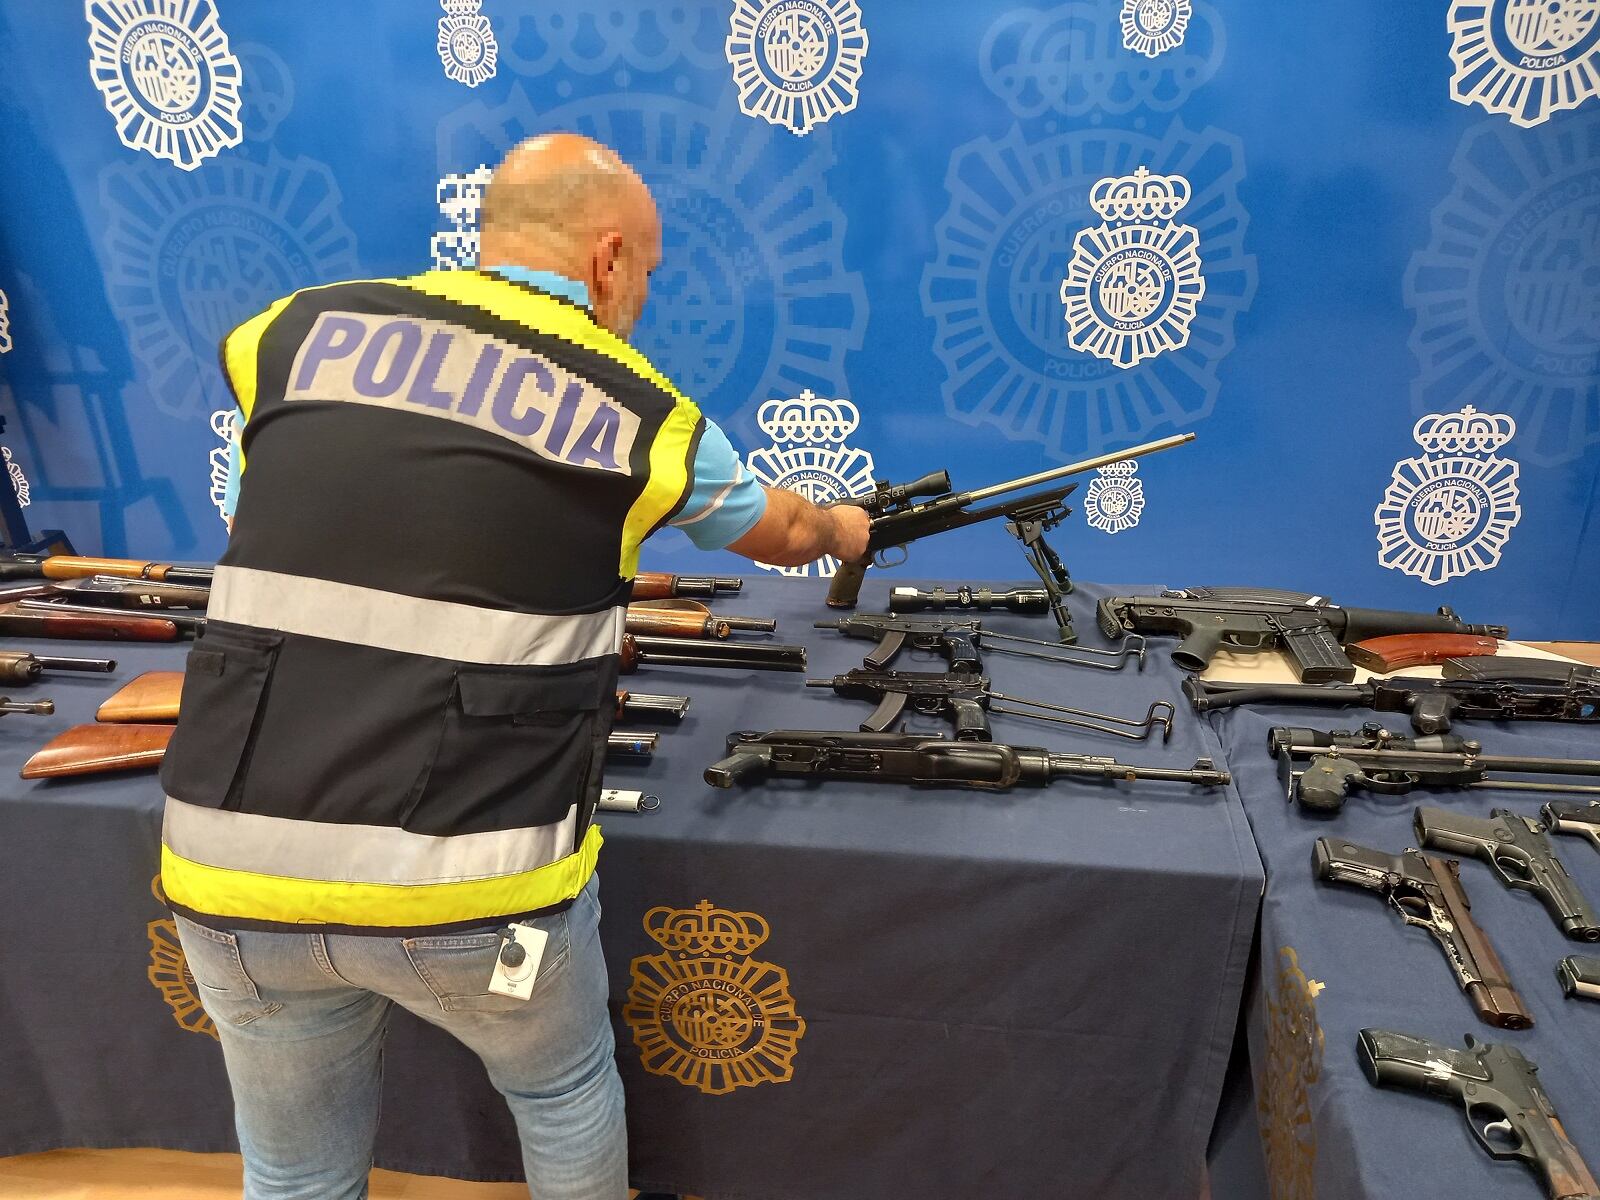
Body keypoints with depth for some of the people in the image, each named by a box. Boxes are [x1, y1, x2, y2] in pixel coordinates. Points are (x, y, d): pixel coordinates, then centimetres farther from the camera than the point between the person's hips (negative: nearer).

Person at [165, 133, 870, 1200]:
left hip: (233, 871, 3)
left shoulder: (301, 330, 6)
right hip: (469, 879, -2)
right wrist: (849, 531, 43)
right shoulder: (643, 412, 1)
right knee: (566, 1093, 29)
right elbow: (785, 533, 19)